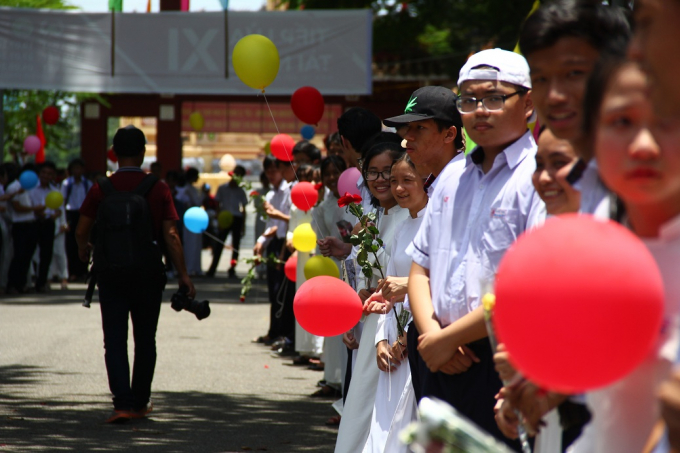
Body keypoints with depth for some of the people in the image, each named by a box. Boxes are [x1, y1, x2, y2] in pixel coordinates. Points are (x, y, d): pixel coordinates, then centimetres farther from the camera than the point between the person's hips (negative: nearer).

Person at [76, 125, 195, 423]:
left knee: (114, 340, 1)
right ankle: (140, 401, 24)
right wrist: (183, 275, -6)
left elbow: (81, 231, -3)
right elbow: (170, 234, -10)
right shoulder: (157, 188, -5)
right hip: (148, 273, 0)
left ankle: (123, 402, -13)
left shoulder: (101, 188, -3)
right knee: (145, 340, 15)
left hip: (111, 272, 0)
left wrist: (84, 251, 20)